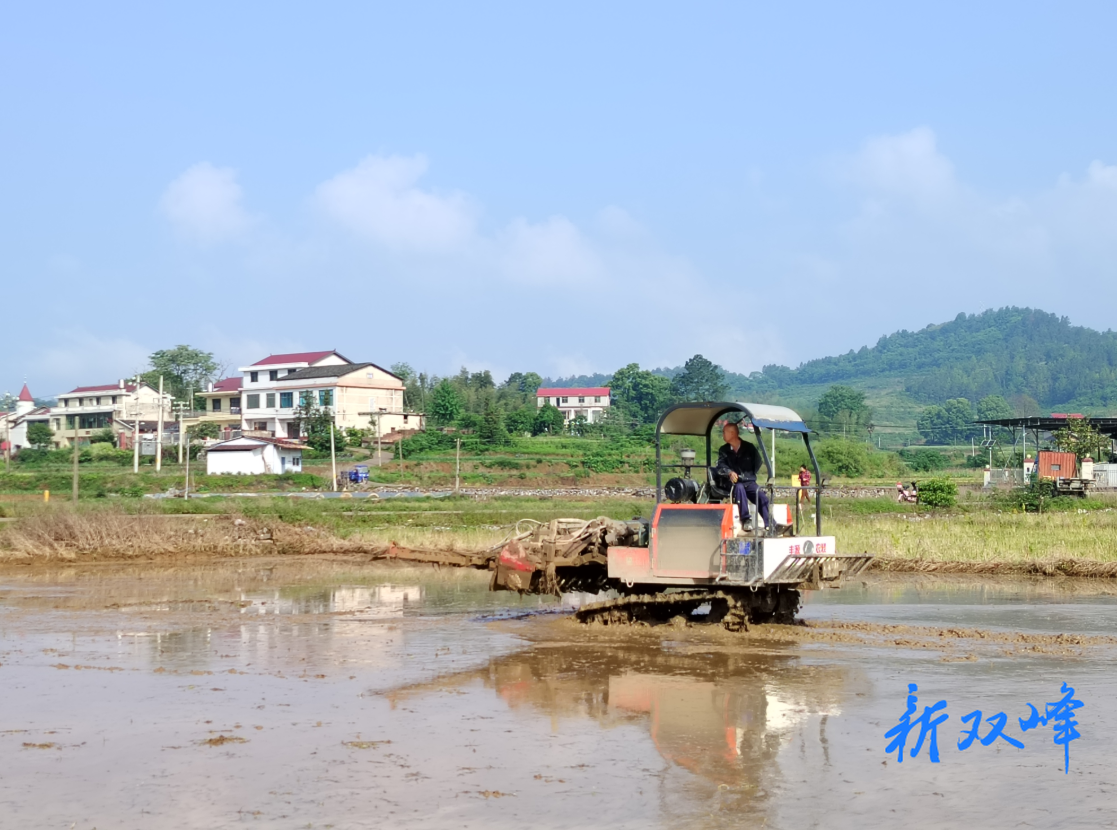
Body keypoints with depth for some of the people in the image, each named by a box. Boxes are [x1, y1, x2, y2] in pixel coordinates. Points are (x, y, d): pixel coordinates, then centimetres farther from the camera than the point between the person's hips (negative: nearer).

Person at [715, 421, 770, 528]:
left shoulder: (749, 447, 9)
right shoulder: (723, 450, 10)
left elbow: (757, 462, 11)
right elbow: (721, 466, -4)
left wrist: (750, 475, -2)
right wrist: (730, 473, -26)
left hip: (749, 482, 1)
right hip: (734, 483, -1)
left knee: (762, 496, -25)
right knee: (739, 488, -36)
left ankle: (769, 525, -27)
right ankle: (745, 519, -39)